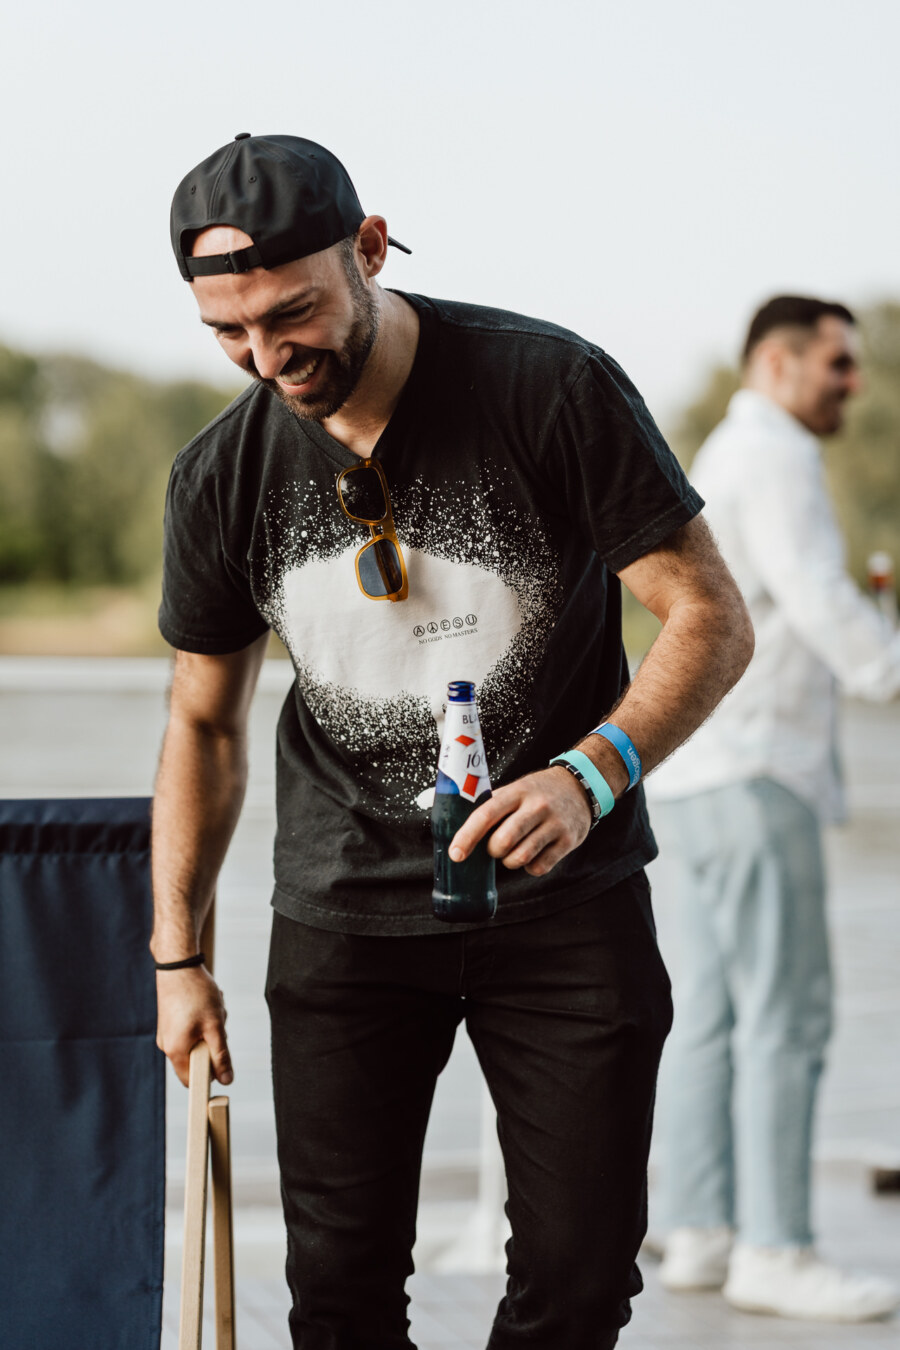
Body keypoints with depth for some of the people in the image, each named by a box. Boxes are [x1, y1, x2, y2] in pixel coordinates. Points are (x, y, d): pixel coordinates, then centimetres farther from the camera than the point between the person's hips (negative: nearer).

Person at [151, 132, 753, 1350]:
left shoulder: (555, 388, -13)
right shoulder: (222, 475, -2)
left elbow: (712, 620, -10)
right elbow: (204, 720, 11)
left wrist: (592, 772, -27)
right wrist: (177, 954, 8)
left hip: (566, 898, -2)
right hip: (344, 914, 2)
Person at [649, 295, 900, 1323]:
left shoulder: (721, 463, 23)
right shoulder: (774, 455, -9)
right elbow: (816, 598, -21)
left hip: (698, 775, 10)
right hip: (748, 772, -10)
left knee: (712, 1013, 8)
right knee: (786, 1013, -11)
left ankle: (698, 1236, 8)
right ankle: (774, 1250, -12)